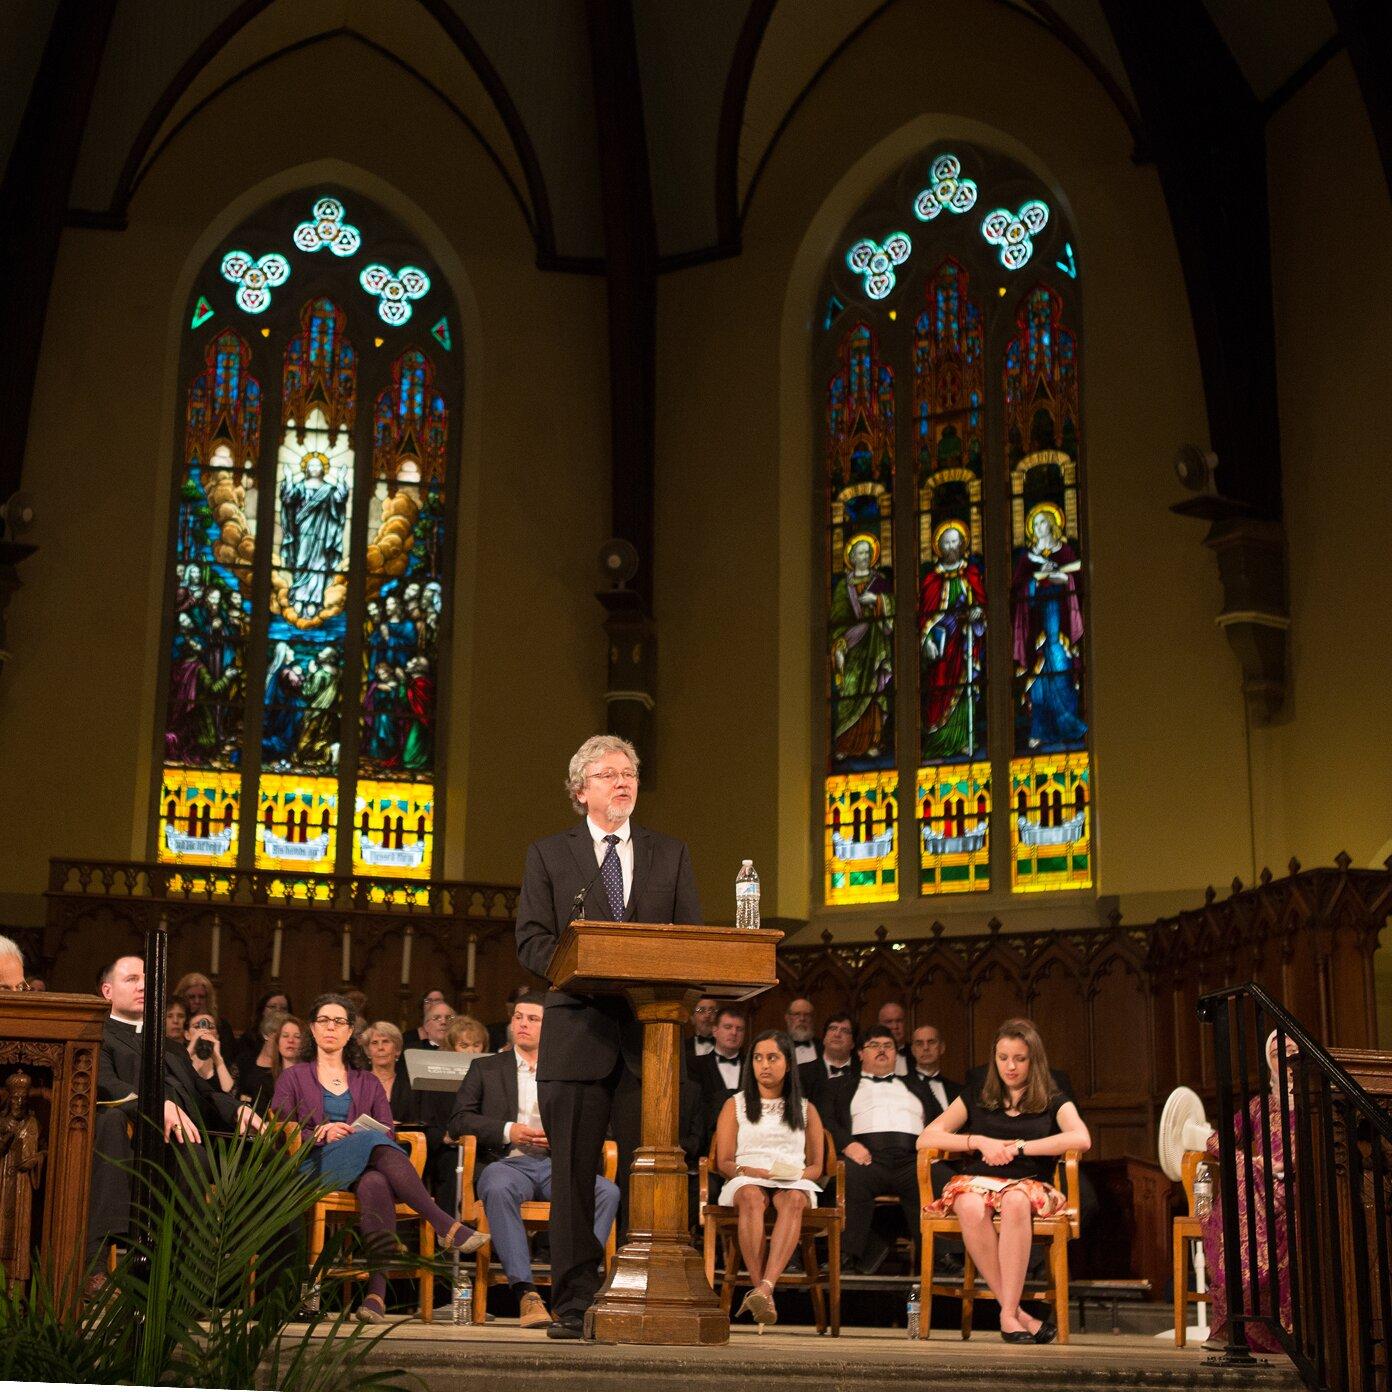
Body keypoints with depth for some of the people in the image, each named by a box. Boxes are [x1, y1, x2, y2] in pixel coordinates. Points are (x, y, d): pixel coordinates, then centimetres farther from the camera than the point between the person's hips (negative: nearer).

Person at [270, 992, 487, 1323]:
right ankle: (446, 1227, -43)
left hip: (365, 1168, 2)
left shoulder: (368, 1083, 26)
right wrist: (319, 1134, -13)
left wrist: (351, 1135, -9)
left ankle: (377, 1291, -53)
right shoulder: (294, 1078, 20)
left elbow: (389, 1132, 12)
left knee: (376, 1183, -39)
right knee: (374, 1142, -35)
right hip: (313, 1168, -2)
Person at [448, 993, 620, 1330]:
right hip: (506, 1162, -2)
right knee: (498, 1188, -40)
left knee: (607, 1191, -28)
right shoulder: (485, 1069, 19)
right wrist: (508, 1131, -8)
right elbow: (459, 1120, 7)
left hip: (555, 1163, 2)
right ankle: (526, 1294, -42)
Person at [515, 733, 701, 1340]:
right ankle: (574, 1304, 5)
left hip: (650, 1032, 1)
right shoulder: (548, 854, 12)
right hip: (578, 1029, -1)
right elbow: (531, 939, 3)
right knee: (573, 1173, 0)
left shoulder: (671, 856, 17)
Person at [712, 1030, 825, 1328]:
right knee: (752, 1197, -39)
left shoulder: (806, 1110, 22)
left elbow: (816, 1167, 17)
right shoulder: (735, 1105, 19)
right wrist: (756, 1172, -11)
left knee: (793, 1200, -38)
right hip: (746, 1181, -1)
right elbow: (724, 1163, 9)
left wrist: (795, 1175, -7)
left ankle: (765, 1287, -55)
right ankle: (763, 1293, -50)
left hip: (793, 1184, 1)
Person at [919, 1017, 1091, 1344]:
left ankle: (1008, 1314, -41)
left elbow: (1081, 1139, -7)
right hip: (977, 1180, 1)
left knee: (1016, 1200, -40)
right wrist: (981, 1142, -3)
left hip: (1029, 1185, -1)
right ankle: (1017, 1312, -37)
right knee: (970, 1207, -37)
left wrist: (1017, 1147, -9)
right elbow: (925, 1139, 11)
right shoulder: (975, 1100, 21)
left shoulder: (1053, 1102, 16)